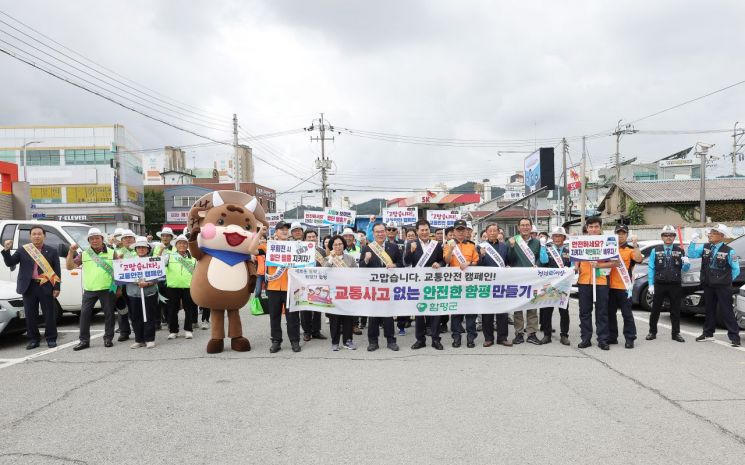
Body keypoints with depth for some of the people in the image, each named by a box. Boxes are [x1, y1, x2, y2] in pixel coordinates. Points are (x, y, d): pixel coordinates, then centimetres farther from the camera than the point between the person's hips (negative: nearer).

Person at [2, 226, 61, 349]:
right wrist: (6, 250, -12)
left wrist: (57, 288, -4)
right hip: (29, 287, 2)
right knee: (30, 315, 7)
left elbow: (57, 271, 3)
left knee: (49, 314, 3)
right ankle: (33, 339, 18)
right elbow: (9, 263, 3)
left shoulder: (52, 251, 6)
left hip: (46, 287, -1)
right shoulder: (22, 250, 9)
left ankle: (51, 339, 13)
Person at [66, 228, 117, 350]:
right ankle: (84, 340, 7)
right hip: (89, 290, 2)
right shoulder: (84, 254, 10)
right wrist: (71, 252, -8)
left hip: (107, 289, -2)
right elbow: (69, 267, 6)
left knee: (109, 314, 4)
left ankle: (108, 338, 15)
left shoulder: (111, 253, 4)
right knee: (84, 314, -1)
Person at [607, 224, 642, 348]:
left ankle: (630, 338, 5)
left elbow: (639, 259, -18)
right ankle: (612, 337, 21)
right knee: (610, 313, 11)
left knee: (627, 314, -1)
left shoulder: (631, 249, 0)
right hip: (610, 286, 5)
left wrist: (635, 245, -21)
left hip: (624, 287, -4)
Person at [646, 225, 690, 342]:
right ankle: (652, 332, 14)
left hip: (675, 285, 1)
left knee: (675, 310, 7)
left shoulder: (680, 251, 8)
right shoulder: (655, 251, 4)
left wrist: (687, 263, -19)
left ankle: (676, 333, 16)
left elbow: (684, 269, 4)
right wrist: (651, 284, -6)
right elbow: (651, 268, 0)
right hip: (659, 285, -1)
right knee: (655, 309, 5)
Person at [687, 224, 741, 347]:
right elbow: (691, 254, 0)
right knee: (709, 310, 15)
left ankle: (734, 336, 2)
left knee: (726, 311, -4)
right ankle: (708, 333, 25)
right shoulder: (705, 247, 5)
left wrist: (727, 280, 3)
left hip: (723, 287, -5)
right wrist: (693, 241, -10)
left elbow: (736, 269, 0)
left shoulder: (728, 251, -7)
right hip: (708, 285, 5)